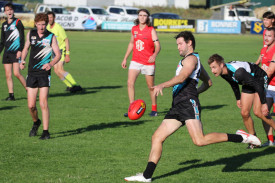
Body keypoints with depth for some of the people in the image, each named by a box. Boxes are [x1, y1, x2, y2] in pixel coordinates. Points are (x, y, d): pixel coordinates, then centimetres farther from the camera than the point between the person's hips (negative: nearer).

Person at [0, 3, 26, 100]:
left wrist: (20, 50, -16)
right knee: (8, 75, 0)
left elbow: (22, 38, -7)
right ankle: (11, 95, 2)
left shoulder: (17, 22, -3)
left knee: (16, 73, -13)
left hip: (16, 52, -6)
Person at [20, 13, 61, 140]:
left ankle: (46, 132, -6)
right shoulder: (30, 34, 6)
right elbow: (26, 48, 20)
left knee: (43, 103, -12)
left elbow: (58, 54, -1)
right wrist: (22, 60, 1)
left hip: (44, 73, -3)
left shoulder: (51, 37, -2)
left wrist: (51, 64, -20)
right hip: (31, 73, 3)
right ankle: (36, 123, 31)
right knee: (31, 105, 1)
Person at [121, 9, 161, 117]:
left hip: (148, 62, -3)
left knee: (150, 86, 6)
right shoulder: (134, 29, 7)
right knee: (130, 82, -13)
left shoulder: (151, 30, -6)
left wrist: (154, 55, -32)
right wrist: (125, 58, 19)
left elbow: (157, 46, -12)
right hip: (135, 61, 3)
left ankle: (154, 109, 22)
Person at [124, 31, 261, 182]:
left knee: (199, 141, -22)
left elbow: (182, 78, -21)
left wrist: (162, 85, -33)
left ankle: (240, 137, -11)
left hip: (189, 103, -10)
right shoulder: (185, 60, 28)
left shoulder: (192, 58, -2)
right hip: (177, 106, 10)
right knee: (157, 137, 2)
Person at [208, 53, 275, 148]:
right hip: (248, 83, 7)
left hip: (260, 80, -7)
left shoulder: (238, 72, -40)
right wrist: (238, 98, 18)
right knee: (244, 113, -1)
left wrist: (264, 103, -29)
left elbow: (258, 85, -33)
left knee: (257, 112, -18)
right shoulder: (223, 73, -13)